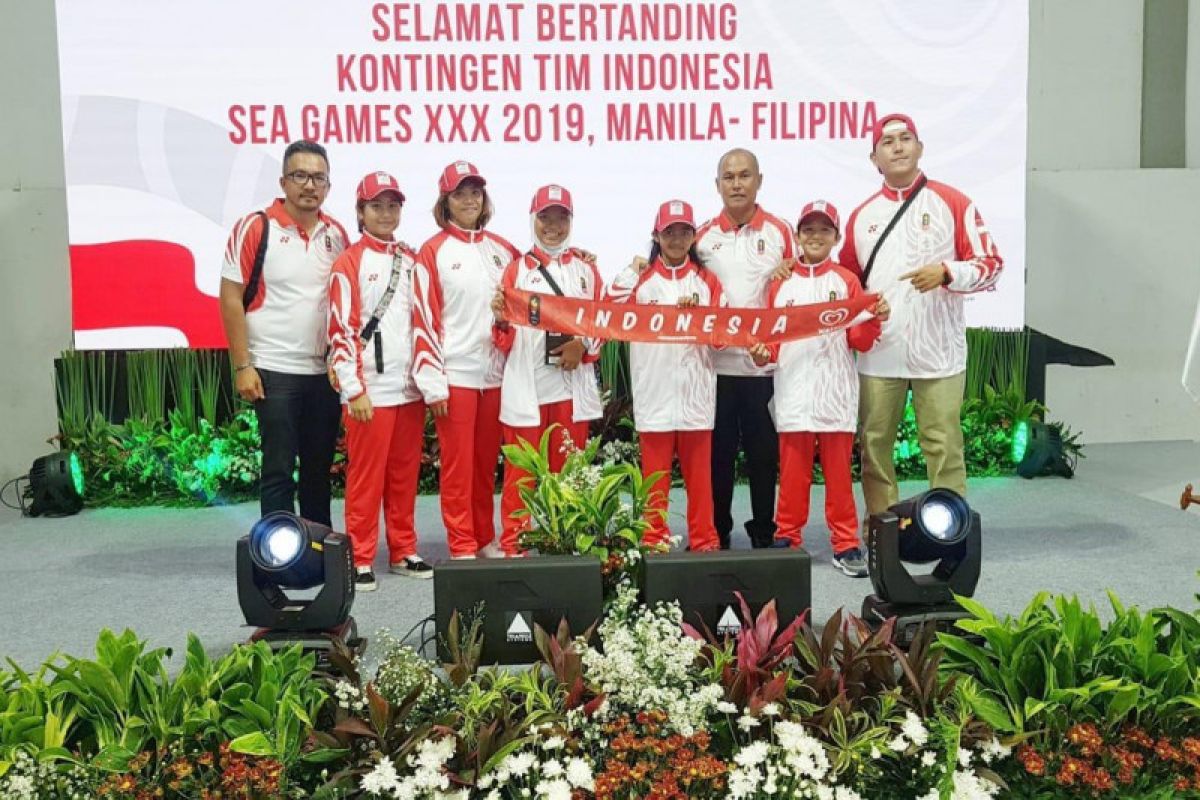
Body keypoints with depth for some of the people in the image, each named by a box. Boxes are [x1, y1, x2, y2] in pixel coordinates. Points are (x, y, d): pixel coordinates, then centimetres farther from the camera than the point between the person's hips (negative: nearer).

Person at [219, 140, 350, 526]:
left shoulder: (336, 233, 8)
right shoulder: (255, 228, -7)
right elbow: (231, 299, -7)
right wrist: (242, 366, -11)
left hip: (326, 371, 5)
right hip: (275, 372, -5)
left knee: (320, 467, 13)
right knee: (278, 469, 2)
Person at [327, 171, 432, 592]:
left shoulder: (411, 260, 13)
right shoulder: (349, 263, -4)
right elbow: (341, 331, -9)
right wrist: (354, 390, -13)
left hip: (410, 387, 5)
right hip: (370, 390, -5)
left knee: (405, 474, 11)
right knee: (366, 476, 0)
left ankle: (403, 551, 22)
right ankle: (360, 558, 10)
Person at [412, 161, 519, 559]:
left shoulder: (501, 249, 11)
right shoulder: (434, 252, -2)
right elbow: (424, 320, -6)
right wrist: (433, 382, -11)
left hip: (495, 373, 4)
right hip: (455, 376, -4)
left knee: (486, 463, 11)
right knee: (458, 463, 0)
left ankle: (486, 539, 21)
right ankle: (462, 547, 8)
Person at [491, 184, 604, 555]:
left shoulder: (586, 267, 12)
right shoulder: (517, 268, 8)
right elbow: (506, 340, 4)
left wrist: (584, 346, -8)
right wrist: (501, 319, -18)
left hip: (573, 383, 2)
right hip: (526, 385, -2)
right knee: (522, 471, 0)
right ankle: (513, 546, 7)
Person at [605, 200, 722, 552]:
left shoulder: (706, 280, 11)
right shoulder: (641, 278, 8)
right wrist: (630, 271, -6)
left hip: (695, 389, 1)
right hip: (654, 389, -1)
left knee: (698, 469, 4)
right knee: (655, 470, 4)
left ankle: (704, 540, 13)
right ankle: (654, 541, 12)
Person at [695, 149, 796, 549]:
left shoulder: (780, 232, 4)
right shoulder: (703, 236, 8)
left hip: (767, 363, -1)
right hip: (715, 362, 1)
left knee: (764, 451, 5)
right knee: (717, 451, 7)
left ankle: (764, 532, 17)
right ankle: (716, 532, 19)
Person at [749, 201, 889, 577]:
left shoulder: (847, 281, 7)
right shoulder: (780, 283, 10)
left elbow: (859, 341, 4)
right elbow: (771, 337, 11)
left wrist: (873, 320, -15)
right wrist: (764, 353, -9)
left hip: (835, 393, -1)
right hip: (793, 393, 1)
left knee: (839, 471, 2)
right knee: (793, 472, 4)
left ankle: (846, 546, 9)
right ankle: (787, 541, 14)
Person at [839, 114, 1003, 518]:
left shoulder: (953, 203, 2)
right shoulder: (861, 216, 13)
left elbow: (990, 264, 0)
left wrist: (946, 272, -18)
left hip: (937, 351, -3)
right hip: (878, 352, 3)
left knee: (943, 445, -3)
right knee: (875, 445, 6)